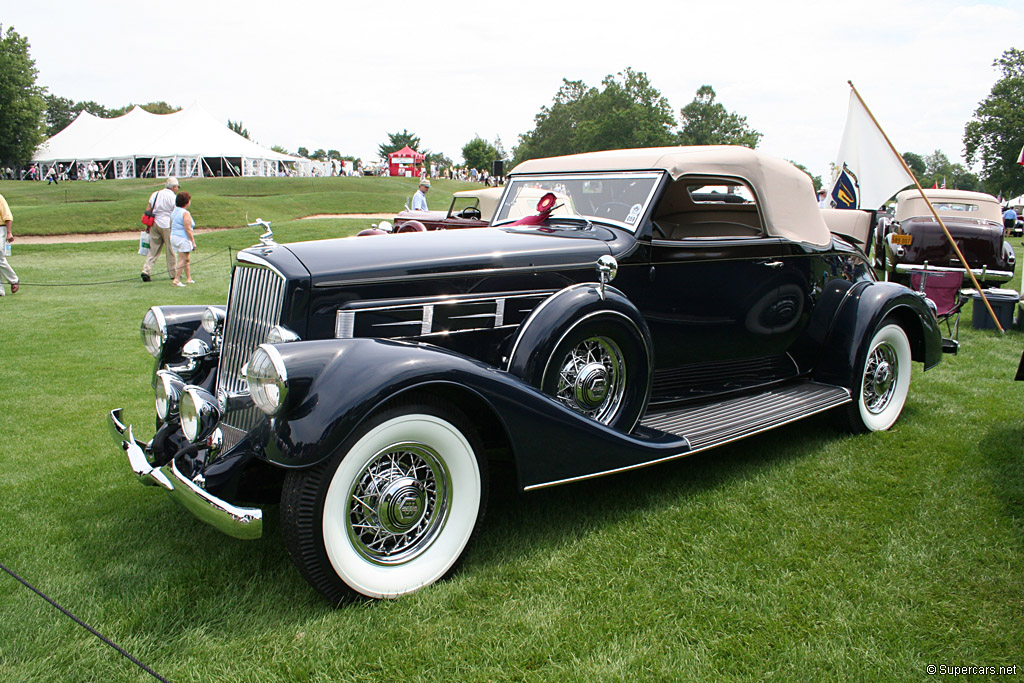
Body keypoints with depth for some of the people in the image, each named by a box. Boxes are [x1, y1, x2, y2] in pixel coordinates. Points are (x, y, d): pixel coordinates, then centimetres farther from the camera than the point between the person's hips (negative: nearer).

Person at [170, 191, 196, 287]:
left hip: (174, 237, 9)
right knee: (182, 260, -7)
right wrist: (193, 241, -15)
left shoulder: (175, 211, 13)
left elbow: (171, 226, 18)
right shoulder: (185, 213, -15)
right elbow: (188, 229, -19)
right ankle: (176, 280, -12)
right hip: (183, 239, -9)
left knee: (187, 259, 17)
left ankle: (189, 278, 22)